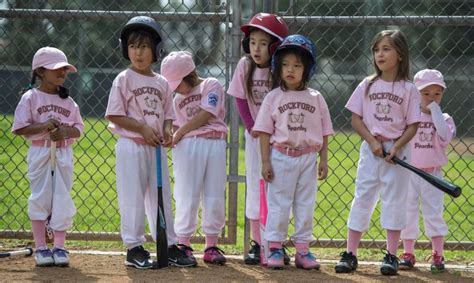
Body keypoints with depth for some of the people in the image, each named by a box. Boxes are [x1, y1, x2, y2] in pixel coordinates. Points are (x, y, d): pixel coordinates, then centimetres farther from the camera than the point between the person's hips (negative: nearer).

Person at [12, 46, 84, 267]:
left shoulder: (68, 100, 8)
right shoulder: (31, 98, -3)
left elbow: (78, 129, 9)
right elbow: (19, 128, -8)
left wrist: (65, 131, -12)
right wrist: (44, 126, -20)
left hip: (64, 153, 3)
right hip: (40, 152, -3)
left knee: (62, 199, 2)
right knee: (40, 197, -1)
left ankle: (59, 247, 8)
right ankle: (40, 247, 5)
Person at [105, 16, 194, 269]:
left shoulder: (161, 83, 10)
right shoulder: (124, 80, -5)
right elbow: (114, 115, -9)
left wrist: (167, 130, -6)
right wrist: (143, 128, -18)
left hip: (156, 147, 5)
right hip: (131, 146, -5)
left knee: (162, 197, 10)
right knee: (133, 198, -3)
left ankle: (169, 246, 16)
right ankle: (134, 248, 2)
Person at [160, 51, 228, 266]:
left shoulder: (211, 85, 4)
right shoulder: (177, 99, 18)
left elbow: (205, 115, -5)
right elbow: (175, 126, 14)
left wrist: (179, 134, -3)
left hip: (215, 145, -2)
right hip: (188, 146, 2)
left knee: (215, 198, 0)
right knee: (187, 197, -2)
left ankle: (211, 246, 8)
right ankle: (183, 245, 1)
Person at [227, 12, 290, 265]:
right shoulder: (245, 66, -8)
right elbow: (240, 98, 1)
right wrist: (251, 127, -7)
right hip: (255, 135, 2)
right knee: (255, 186, 3)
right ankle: (256, 243, 8)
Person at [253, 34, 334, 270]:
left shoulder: (315, 98, 5)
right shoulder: (273, 97, 0)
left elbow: (323, 133, 7)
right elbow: (265, 131, -1)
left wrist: (323, 160, 2)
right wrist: (265, 162, -7)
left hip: (308, 157, 2)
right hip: (281, 156, -2)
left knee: (306, 205, 6)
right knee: (278, 204, 1)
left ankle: (302, 250, 12)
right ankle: (275, 248, 7)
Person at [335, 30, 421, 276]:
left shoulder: (408, 89, -2)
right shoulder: (368, 85, 4)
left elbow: (412, 126, -3)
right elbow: (356, 119, 3)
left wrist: (396, 147, -17)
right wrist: (373, 142, -11)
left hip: (397, 151, -2)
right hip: (370, 149, 2)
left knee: (394, 201, 1)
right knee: (362, 198, 2)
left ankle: (391, 256, 7)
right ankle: (350, 254, 6)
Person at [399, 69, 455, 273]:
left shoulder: (443, 118, 0)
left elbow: (445, 137, -20)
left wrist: (435, 111, -19)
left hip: (432, 174, -1)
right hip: (408, 172, 1)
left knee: (434, 213, -3)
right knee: (407, 213, 6)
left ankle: (438, 256, 1)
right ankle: (408, 254, 15)